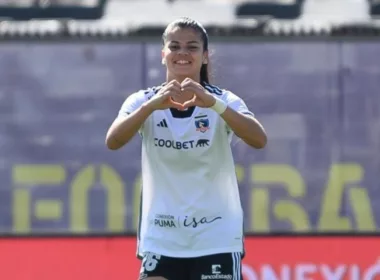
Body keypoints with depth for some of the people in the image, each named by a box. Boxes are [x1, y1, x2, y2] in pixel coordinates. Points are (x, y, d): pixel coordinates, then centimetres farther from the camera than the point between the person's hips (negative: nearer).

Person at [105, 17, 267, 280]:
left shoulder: (223, 102, -4)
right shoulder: (144, 101, 0)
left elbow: (259, 140, -23)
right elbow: (113, 141, -20)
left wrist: (214, 103, -38)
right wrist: (152, 105, -36)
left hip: (216, 239, -1)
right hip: (161, 240, 1)